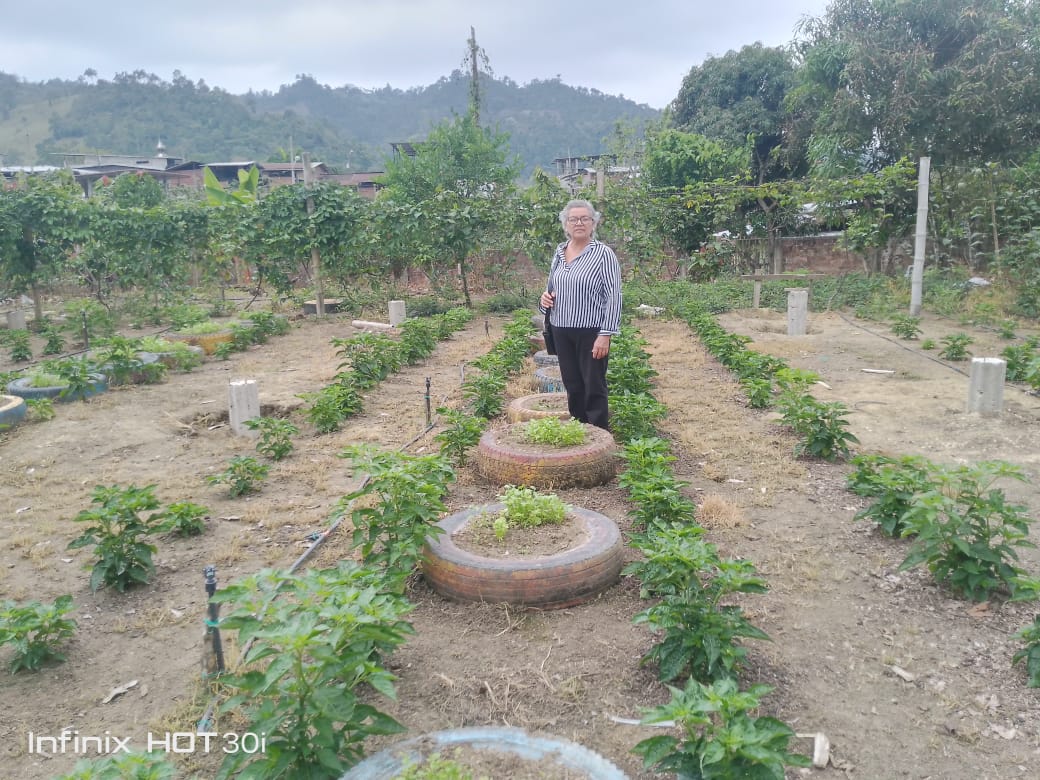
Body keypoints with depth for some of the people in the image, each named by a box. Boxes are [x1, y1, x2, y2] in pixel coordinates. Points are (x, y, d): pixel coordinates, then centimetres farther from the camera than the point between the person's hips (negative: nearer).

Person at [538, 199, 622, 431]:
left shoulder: (603, 253, -10)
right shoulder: (559, 251, 9)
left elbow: (614, 296, -14)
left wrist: (605, 334, -19)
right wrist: (545, 298, -2)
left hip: (591, 332, -6)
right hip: (562, 331, 6)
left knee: (594, 389, 2)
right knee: (572, 387, 14)